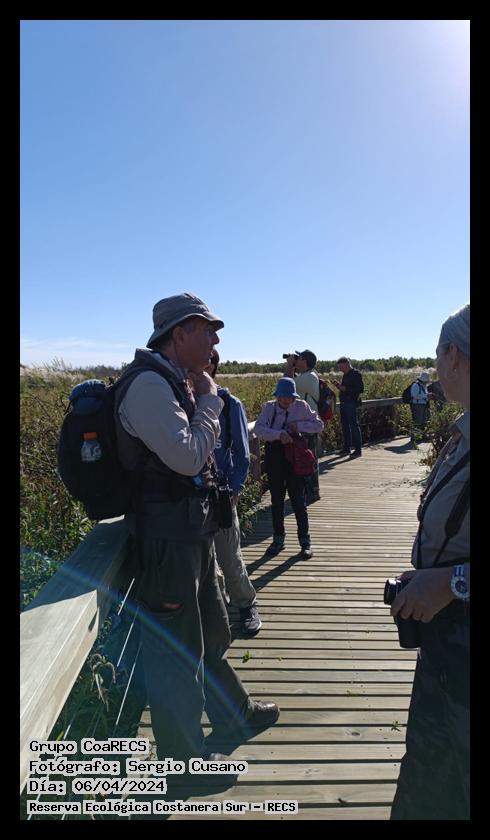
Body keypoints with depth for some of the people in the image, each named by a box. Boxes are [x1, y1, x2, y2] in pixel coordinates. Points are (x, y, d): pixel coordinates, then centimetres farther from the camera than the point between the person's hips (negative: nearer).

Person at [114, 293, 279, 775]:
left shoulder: (176, 383, 12)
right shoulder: (148, 383, -19)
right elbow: (188, 455, -25)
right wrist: (210, 399, -14)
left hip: (193, 533, 10)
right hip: (166, 540, -10)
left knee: (210, 634, 26)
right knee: (176, 654, 8)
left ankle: (233, 715, 49)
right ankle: (182, 764, 31)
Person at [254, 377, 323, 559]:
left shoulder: (302, 406, -3)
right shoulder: (268, 407, -3)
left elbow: (319, 425, -1)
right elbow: (259, 428, -16)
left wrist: (299, 425, -15)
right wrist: (279, 434, -30)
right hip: (274, 456, 2)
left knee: (298, 499, 2)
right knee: (276, 500, 13)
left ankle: (305, 541, 16)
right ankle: (278, 539, 28)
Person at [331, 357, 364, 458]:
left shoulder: (356, 374, -8)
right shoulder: (345, 375, 17)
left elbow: (360, 389, -16)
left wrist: (344, 388, -17)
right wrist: (338, 385, 6)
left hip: (352, 403, -9)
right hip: (343, 403, 9)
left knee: (354, 426, -7)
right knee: (345, 426, 11)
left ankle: (358, 449, -2)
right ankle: (346, 448, 19)